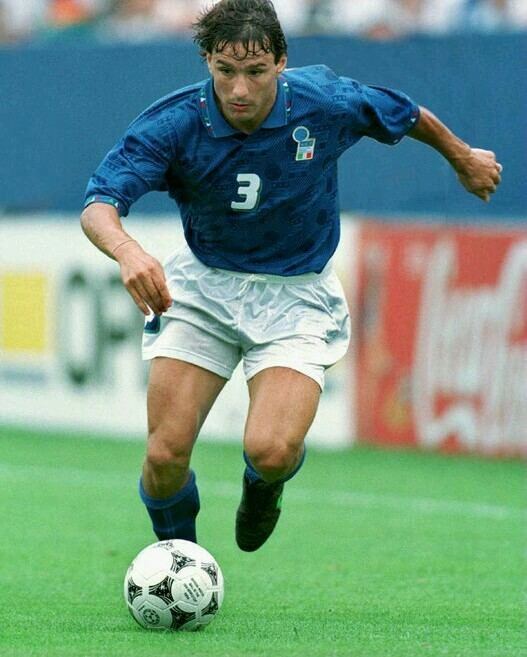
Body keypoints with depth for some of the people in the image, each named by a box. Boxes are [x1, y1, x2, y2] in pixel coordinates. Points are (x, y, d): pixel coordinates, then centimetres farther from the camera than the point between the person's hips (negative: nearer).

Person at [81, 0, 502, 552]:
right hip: (203, 285, 1)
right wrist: (127, 250, -54)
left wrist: (463, 158, 22)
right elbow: (98, 206, -31)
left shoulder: (325, 103, -17)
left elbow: (407, 114, 4)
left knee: (270, 450, -22)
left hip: (295, 296, -1)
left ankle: (264, 484, 18)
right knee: (165, 454, -10)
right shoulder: (172, 124, -21)